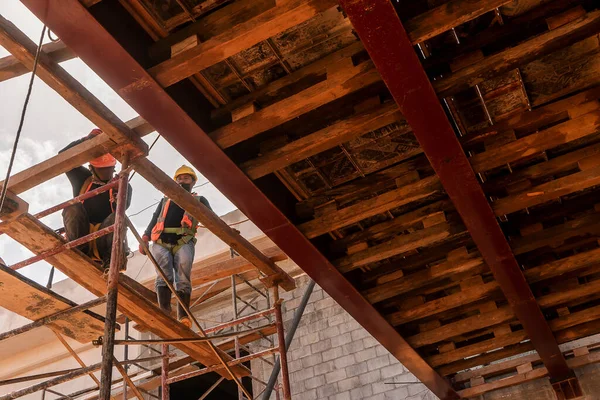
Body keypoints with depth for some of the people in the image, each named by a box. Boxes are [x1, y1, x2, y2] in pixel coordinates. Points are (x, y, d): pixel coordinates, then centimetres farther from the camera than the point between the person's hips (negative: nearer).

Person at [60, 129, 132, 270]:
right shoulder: (83, 179, 21)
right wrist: (87, 139, 2)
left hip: (103, 240, -2)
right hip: (81, 235, 2)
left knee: (117, 217, -31)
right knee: (73, 207, -22)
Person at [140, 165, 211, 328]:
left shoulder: (199, 200, 26)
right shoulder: (165, 201, 35)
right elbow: (154, 220, 24)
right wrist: (145, 237, 5)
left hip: (183, 243, -2)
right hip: (161, 242, 2)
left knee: (183, 279, -18)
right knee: (164, 276, -20)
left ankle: (184, 317, -28)